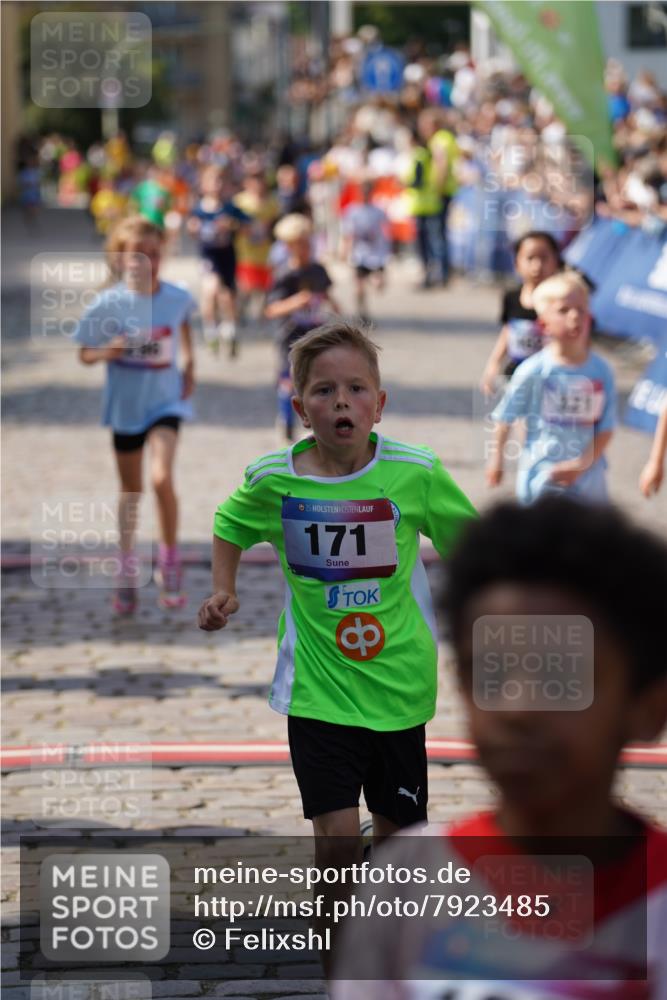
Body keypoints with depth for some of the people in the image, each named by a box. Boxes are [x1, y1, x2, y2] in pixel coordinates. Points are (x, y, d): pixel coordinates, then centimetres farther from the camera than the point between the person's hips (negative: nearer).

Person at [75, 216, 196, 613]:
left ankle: (170, 557, -1)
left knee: (162, 477, -21)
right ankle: (127, 567, 32)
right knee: (131, 490, 13)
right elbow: (85, 353, -4)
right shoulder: (108, 305, -14)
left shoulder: (177, 297, -10)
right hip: (125, 405, 1)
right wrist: (108, 352, -24)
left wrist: (189, 363, 9)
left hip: (165, 401, -1)